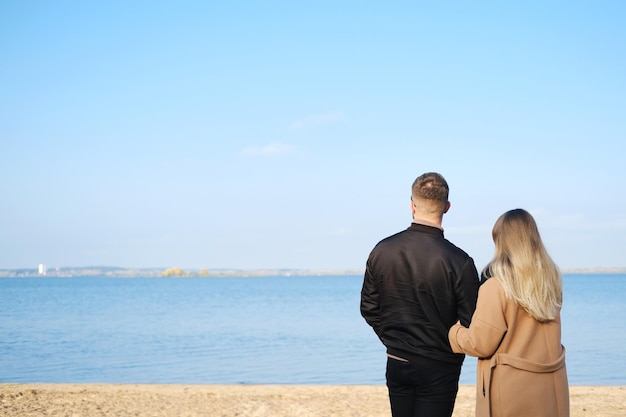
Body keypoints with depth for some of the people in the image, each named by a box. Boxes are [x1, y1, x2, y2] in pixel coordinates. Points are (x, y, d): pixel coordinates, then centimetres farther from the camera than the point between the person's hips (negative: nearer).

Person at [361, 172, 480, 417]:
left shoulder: (382, 250, -5)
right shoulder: (459, 261, -18)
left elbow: (369, 308, 4)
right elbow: (471, 324, -13)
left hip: (396, 365, 4)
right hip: (438, 369, -4)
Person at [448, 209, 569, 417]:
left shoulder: (496, 288, -16)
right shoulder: (551, 280, 2)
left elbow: (481, 344, -11)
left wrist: (454, 331, 7)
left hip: (512, 391, -5)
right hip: (551, 386, 5)